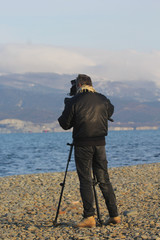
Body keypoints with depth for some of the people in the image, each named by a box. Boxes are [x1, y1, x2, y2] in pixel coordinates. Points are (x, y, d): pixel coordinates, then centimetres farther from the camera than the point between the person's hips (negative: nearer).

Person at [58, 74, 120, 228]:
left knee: (85, 181, -2)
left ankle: (89, 217, -8)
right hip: (100, 144, 4)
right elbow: (110, 112, 26)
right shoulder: (103, 100, 5)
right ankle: (114, 215, 11)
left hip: (82, 144, -4)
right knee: (104, 180, 10)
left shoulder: (73, 102, -8)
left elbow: (64, 124, -4)